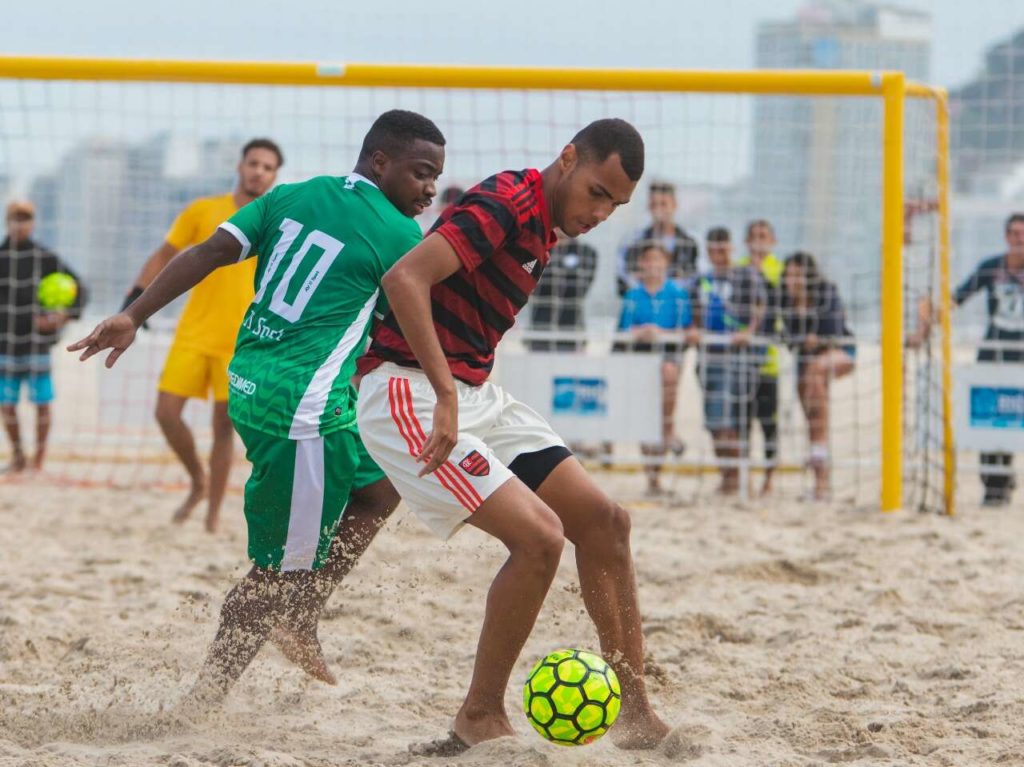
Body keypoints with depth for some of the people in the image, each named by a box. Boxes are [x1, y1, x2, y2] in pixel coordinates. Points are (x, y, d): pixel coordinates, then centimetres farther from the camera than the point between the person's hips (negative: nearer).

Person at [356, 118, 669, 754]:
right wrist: (446, 397, -31)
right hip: (408, 393, -10)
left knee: (604, 521, 4)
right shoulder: (505, 204, -17)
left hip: (472, 393, 10)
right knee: (539, 535, -20)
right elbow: (404, 278, -28)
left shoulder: (544, 228, 13)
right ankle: (480, 720, -6)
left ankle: (638, 718, 9)